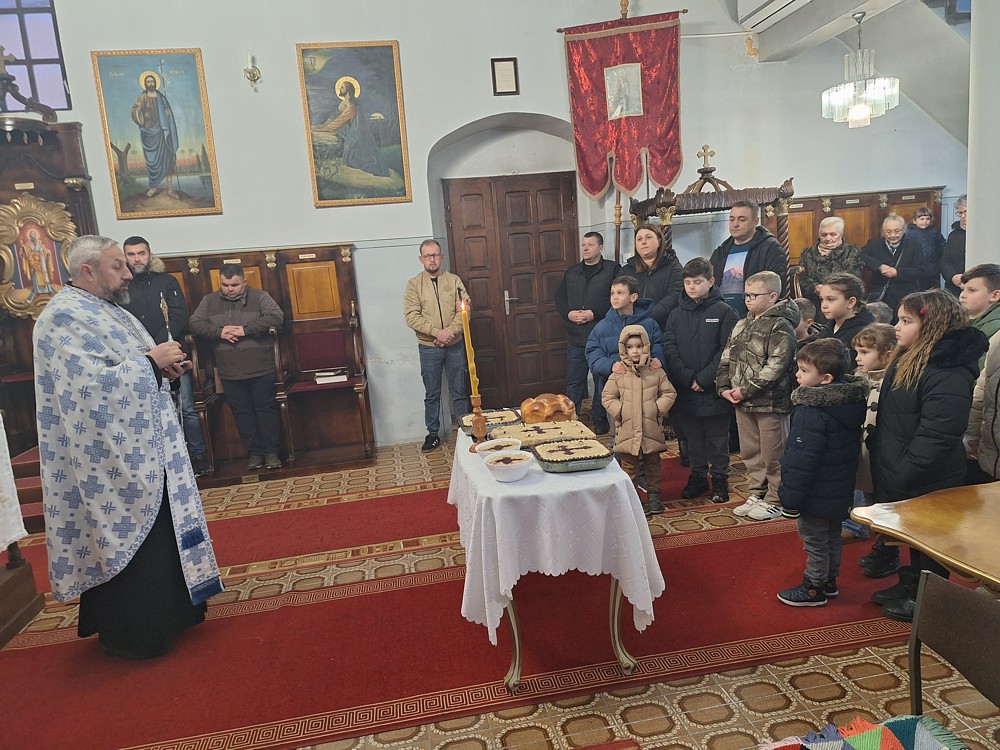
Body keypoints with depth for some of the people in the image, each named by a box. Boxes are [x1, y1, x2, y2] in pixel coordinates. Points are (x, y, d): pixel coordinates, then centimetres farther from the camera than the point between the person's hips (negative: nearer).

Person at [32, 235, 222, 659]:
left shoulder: (107, 311, 13)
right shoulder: (64, 317, -17)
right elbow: (94, 384, -26)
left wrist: (164, 367, 1)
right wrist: (150, 360, -19)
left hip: (137, 448, 10)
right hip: (111, 458, -10)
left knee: (154, 535, 18)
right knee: (127, 541, 1)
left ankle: (163, 612, 33)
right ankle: (129, 634, 17)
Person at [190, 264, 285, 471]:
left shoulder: (259, 296, -2)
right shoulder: (209, 301, 8)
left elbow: (276, 316, -15)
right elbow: (194, 323, 2)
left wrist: (246, 329, -21)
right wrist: (219, 331, -16)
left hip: (261, 370, -3)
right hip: (229, 373, 3)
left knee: (266, 409, 4)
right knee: (242, 413, 9)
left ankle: (272, 451, 13)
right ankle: (254, 452, 19)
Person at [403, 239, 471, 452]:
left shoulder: (454, 280, 3)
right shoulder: (413, 284, -2)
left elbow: (465, 308, -5)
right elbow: (412, 316, -11)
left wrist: (451, 331, -20)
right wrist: (437, 332, -21)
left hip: (455, 345, 1)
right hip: (428, 348, -1)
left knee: (460, 392, 9)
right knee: (432, 394, 9)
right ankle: (433, 434, 22)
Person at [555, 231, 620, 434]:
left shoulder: (612, 269, -1)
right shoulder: (571, 272, 15)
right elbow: (559, 298, 14)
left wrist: (595, 313, -18)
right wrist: (568, 313, -6)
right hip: (575, 339, 4)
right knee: (573, 382, 8)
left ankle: (599, 420, 20)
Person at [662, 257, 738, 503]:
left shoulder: (724, 312, -4)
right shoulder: (677, 314, 6)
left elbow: (727, 351, -11)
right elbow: (669, 348, -1)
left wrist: (704, 379, -16)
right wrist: (688, 378, -13)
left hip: (714, 390, -3)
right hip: (685, 390, 3)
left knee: (717, 437, 9)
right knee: (693, 437, 15)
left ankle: (720, 478, 24)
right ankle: (698, 475, 29)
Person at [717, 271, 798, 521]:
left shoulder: (780, 327, -12)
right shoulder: (742, 325, 14)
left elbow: (775, 367, -20)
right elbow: (726, 359, 16)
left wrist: (746, 391, -19)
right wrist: (724, 387, 2)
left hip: (770, 402, -8)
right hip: (742, 402, 8)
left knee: (772, 455, 4)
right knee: (750, 453, 17)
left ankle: (775, 501, 18)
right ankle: (757, 495, 31)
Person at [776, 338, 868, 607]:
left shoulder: (813, 413, -29)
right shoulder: (851, 402, 0)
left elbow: (803, 461, -27)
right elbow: (853, 449, 11)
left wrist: (791, 499, -18)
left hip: (816, 495, -9)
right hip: (840, 493, 9)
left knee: (815, 543, 7)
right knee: (832, 537, 22)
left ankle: (814, 589, 22)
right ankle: (829, 582, 38)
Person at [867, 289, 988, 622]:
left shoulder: (949, 375, -26)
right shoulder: (907, 360, 5)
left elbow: (935, 437, -30)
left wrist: (900, 477, -26)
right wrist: (878, 447, 12)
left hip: (928, 483, -9)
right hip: (900, 477, 9)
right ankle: (911, 584, 41)